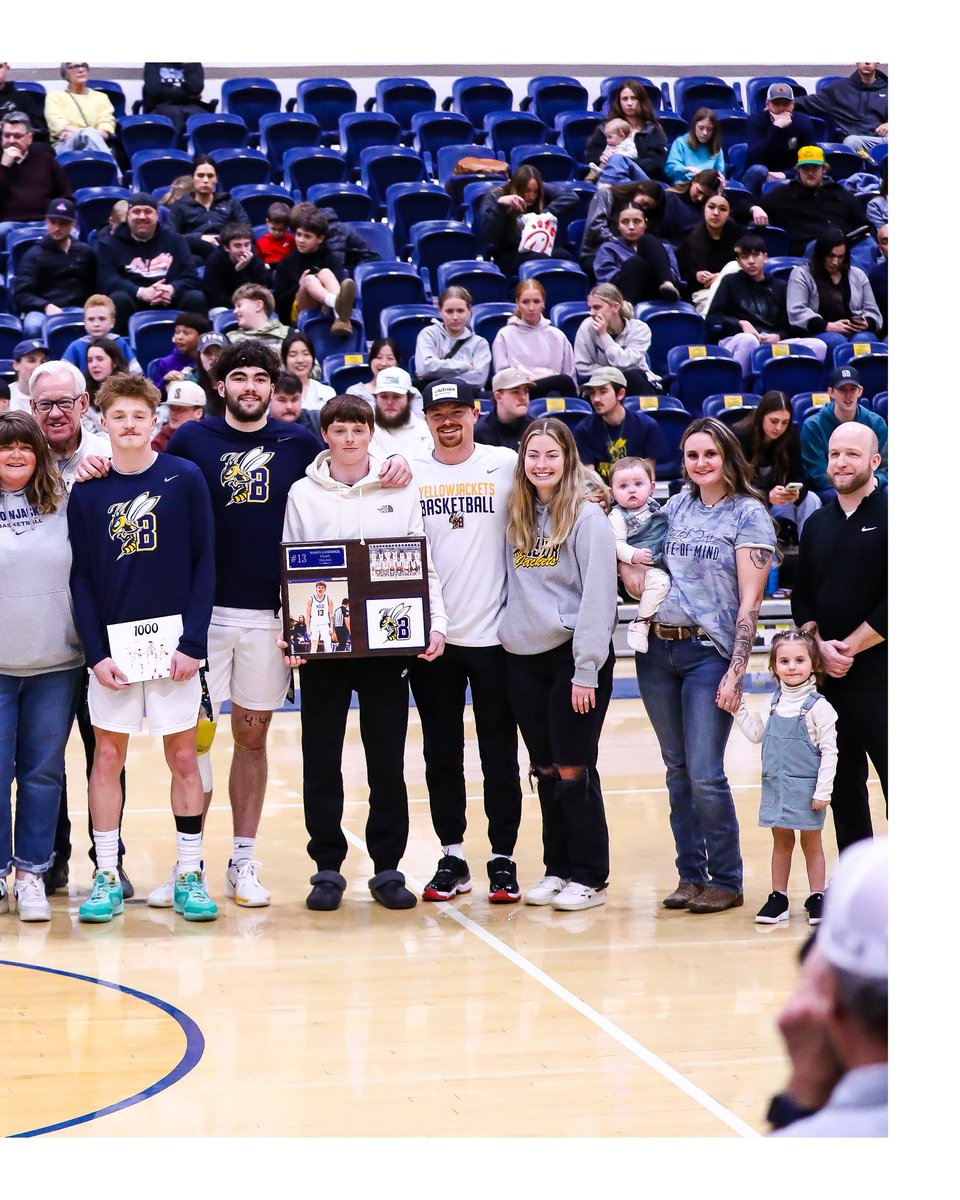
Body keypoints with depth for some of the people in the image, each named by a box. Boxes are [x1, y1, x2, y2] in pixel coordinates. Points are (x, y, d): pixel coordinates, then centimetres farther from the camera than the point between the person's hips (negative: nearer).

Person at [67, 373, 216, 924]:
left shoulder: (185, 480, -2)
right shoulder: (87, 492, 2)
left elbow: (205, 565, -3)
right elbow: (82, 579, 3)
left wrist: (192, 644, -9)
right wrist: (96, 653, -7)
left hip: (173, 643, -1)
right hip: (112, 645, 1)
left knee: (183, 756, 4)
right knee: (108, 757, 3)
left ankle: (190, 874, 12)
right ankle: (107, 877, 11)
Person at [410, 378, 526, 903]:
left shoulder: (506, 465, 0)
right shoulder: (408, 475, 5)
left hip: (494, 633, -2)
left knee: (499, 755, 3)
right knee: (442, 755, 8)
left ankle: (503, 859, 11)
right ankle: (452, 858, 16)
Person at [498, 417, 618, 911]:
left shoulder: (587, 518, -8)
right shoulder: (517, 518, 11)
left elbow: (598, 597, -12)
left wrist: (586, 670, -15)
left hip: (574, 654, -6)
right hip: (524, 658, 6)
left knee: (574, 769, -3)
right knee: (546, 770, 10)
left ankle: (589, 877, 5)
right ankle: (557, 869, 19)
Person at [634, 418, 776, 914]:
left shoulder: (749, 514, -4)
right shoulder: (675, 506, 12)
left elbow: (750, 599, -8)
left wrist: (736, 672, -14)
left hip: (709, 653, -5)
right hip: (657, 650, 5)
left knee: (705, 775, -9)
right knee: (677, 770, 9)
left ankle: (726, 880, 4)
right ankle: (690, 876, 17)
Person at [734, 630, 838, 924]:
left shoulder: (818, 707, -12)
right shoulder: (775, 703, 6)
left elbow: (829, 751, -11)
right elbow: (756, 734, 16)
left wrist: (823, 790, -14)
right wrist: (739, 707, 6)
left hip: (806, 789, -5)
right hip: (776, 786, 5)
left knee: (811, 843, 6)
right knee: (781, 842, 12)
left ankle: (816, 898, 14)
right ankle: (778, 897, 18)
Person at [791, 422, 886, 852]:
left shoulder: (890, 515, -5)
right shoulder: (817, 524, 14)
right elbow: (801, 597, 15)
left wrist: (851, 647, -12)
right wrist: (820, 645, -3)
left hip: (878, 675, -6)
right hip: (828, 674, 6)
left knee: (895, 780, -6)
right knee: (844, 784, 10)